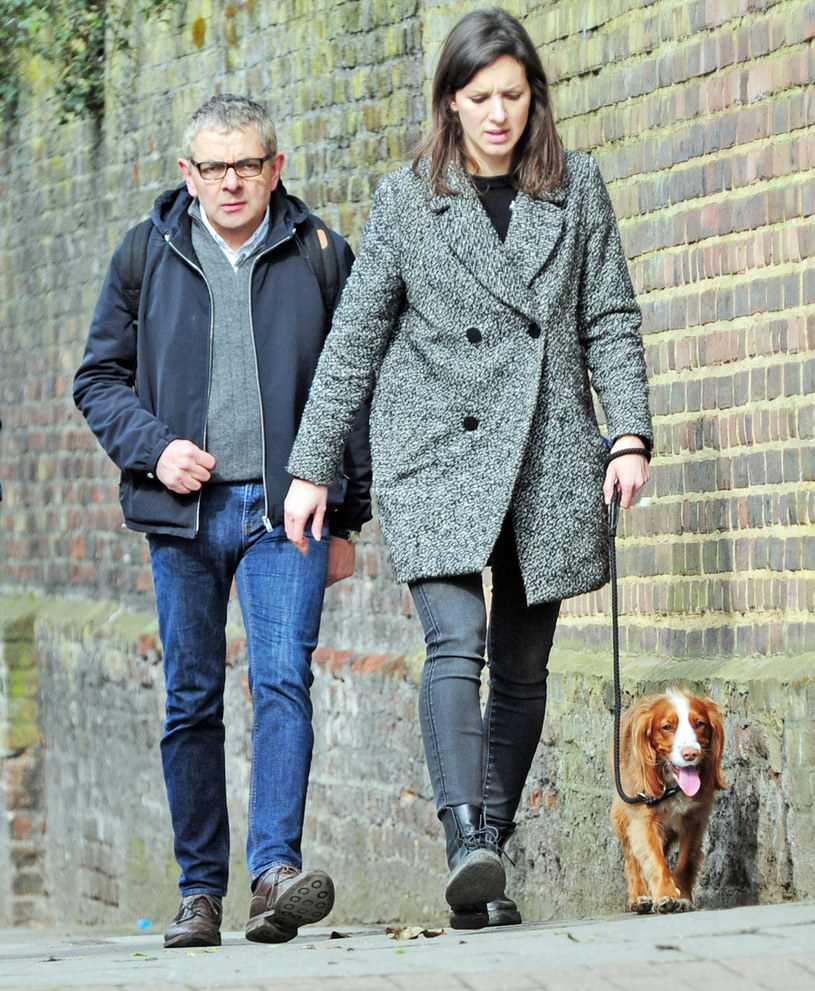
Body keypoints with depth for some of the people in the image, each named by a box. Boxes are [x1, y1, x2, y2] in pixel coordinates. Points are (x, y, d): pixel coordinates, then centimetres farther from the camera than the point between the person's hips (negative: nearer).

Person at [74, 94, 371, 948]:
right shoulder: (145, 259, 8)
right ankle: (199, 891, 10)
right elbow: (99, 377, 11)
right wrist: (152, 447, -7)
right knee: (190, 701, 4)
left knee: (282, 678, -16)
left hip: (287, 506, -1)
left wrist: (348, 520, 8)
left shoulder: (321, 258, 7)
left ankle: (276, 869, -24)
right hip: (182, 511, 1)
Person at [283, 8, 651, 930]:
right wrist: (311, 469, 4)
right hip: (437, 456, -2)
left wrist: (629, 433, -5)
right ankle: (468, 845, -30)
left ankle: (488, 865, 12)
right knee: (456, 641, -20)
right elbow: (353, 341, 7)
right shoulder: (404, 199, 5)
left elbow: (610, 320, 9)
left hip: (548, 457, 2)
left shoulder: (576, 187, 9)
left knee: (522, 666, 5)